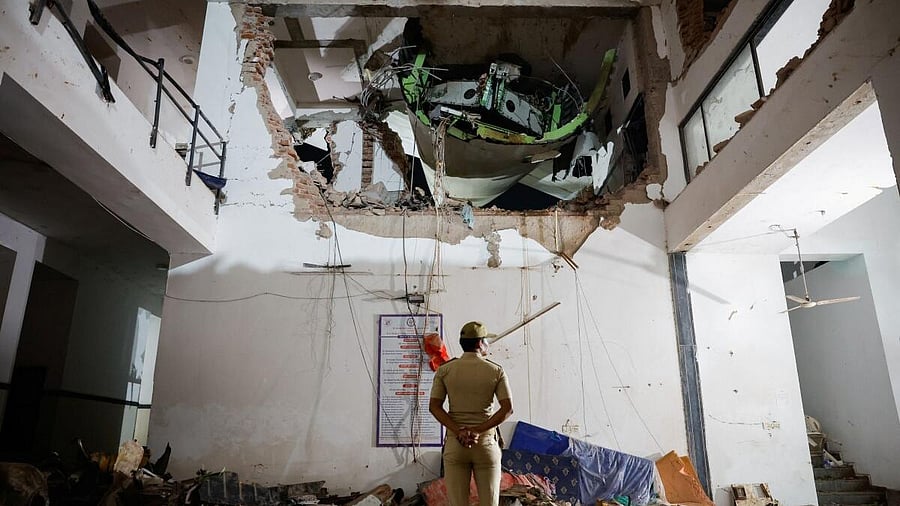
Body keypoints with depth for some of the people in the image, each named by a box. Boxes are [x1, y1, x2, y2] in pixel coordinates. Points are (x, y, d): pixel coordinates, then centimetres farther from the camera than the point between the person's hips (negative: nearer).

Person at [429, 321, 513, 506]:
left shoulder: (444, 370, 1)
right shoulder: (496, 371, -2)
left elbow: (434, 406, -6)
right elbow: (507, 408, -9)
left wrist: (459, 432, -11)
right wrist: (478, 431, -12)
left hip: (454, 443, 1)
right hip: (486, 443, -1)